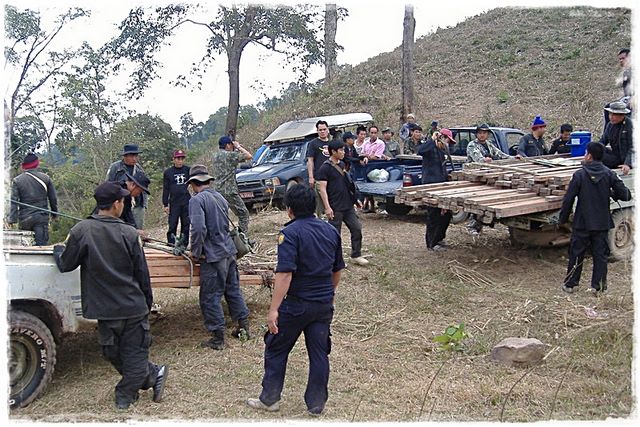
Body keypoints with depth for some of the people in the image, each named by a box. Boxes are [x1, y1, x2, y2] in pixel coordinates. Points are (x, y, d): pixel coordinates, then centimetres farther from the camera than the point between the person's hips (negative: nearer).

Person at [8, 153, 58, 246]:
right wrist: (54, 213, 19)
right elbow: (53, 198, 6)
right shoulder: (45, 178, 0)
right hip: (41, 217, -1)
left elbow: (13, 201, -7)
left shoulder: (17, 180, -1)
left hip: (24, 218, 1)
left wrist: (12, 219, -6)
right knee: (41, 244, -4)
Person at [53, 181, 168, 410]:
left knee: (114, 353, 19)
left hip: (105, 309, 1)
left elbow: (65, 264, -1)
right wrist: (148, 302, 13)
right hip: (134, 306, 0)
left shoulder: (81, 230, -11)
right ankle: (125, 396, 23)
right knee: (135, 353, 13)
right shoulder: (129, 233, -9)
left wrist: (58, 249, 22)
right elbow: (142, 273, -2)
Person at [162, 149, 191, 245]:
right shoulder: (168, 172, 5)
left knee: (186, 224, 6)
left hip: (187, 202, 1)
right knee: (172, 224, -2)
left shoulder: (188, 170, 5)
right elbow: (165, 189, 6)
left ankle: (184, 244, 15)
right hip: (174, 203, -1)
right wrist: (165, 204, 2)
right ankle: (171, 243, 5)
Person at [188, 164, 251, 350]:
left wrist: (195, 251, -11)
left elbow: (198, 228, -25)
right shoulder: (220, 197, 12)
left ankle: (218, 338, 8)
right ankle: (243, 326, 28)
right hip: (229, 251, 8)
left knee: (210, 297, 3)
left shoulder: (197, 200, -13)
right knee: (233, 290, 19)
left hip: (213, 255, -8)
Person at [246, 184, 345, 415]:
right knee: (319, 352, 12)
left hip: (297, 304, -5)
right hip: (324, 305, 6)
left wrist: (273, 309, -23)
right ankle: (316, 404, 20)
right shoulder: (331, 231, 5)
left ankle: (269, 399, 22)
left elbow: (285, 273, -24)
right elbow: (337, 270, 13)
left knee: (276, 349, 12)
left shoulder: (290, 233, -16)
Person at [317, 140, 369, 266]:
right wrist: (327, 207, -21)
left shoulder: (342, 164, 11)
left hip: (348, 205, 7)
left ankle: (356, 255, 17)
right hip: (335, 208, -7)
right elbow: (322, 189, -15)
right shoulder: (325, 168, -12)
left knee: (357, 228, 6)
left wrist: (354, 198, 19)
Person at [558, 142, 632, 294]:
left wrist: (562, 219, 1)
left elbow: (568, 199, -10)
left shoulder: (579, 175, -11)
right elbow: (625, 195, -8)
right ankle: (597, 285, 14)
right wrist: (611, 193, 12)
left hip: (582, 223, -2)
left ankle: (570, 284, 16)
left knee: (576, 253, 9)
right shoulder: (609, 174, -5)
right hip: (602, 223, 2)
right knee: (600, 254, 11)